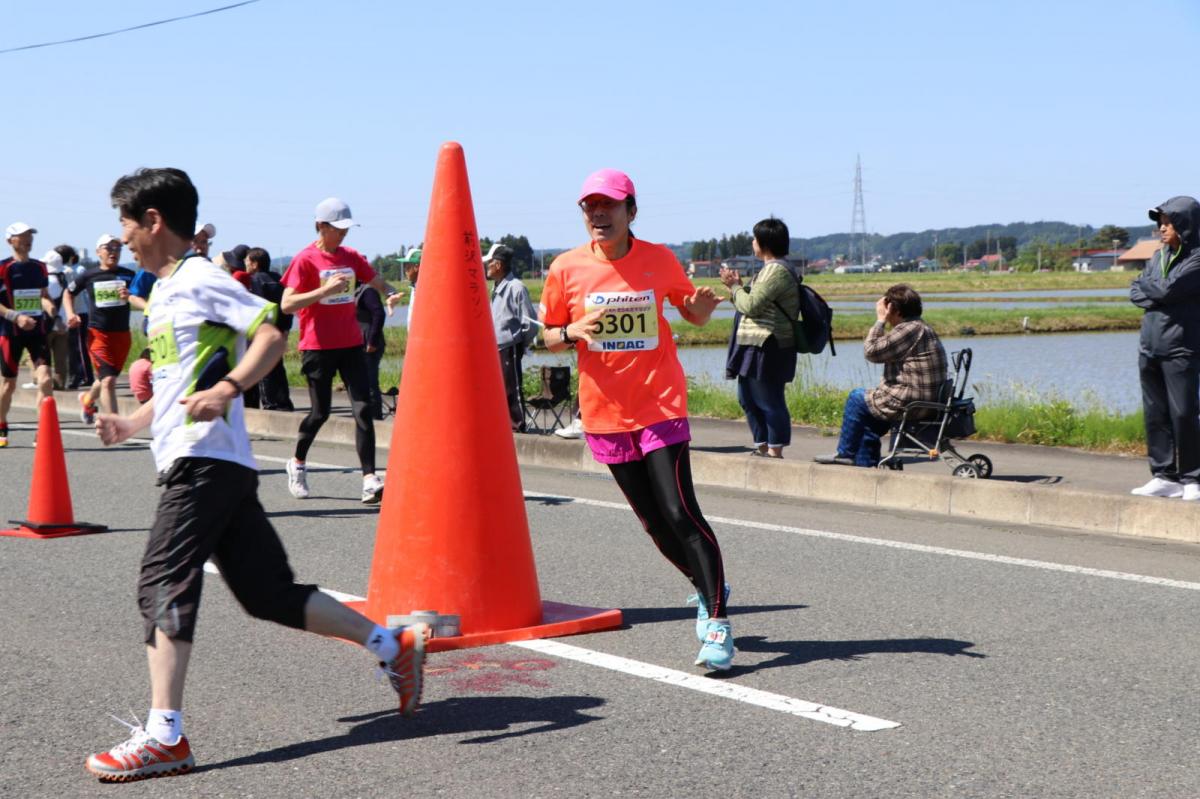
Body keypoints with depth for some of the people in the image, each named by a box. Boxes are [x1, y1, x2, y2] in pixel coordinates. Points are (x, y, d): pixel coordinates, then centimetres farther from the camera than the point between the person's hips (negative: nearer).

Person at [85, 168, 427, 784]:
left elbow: (271, 336, -18)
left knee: (163, 584, -14)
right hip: (201, 463, 10)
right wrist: (130, 425, 23)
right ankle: (392, 645, 16)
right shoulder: (164, 292, 22)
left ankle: (164, 737, -16)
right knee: (269, 593, 9)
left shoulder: (200, 279, -6)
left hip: (205, 460, -10)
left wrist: (226, 390, -30)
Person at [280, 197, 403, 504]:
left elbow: (378, 282, 15)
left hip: (351, 343, 4)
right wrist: (325, 289, -25)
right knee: (320, 412, 1)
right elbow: (287, 304, -14)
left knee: (363, 407, -8)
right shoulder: (305, 260, -7)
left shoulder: (351, 257, 9)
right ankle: (297, 463, 29)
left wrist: (391, 293, -9)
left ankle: (370, 479, -12)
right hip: (318, 346, -4)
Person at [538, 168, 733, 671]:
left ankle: (717, 621, -7)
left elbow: (693, 314, 12)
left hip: (661, 406, -2)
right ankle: (707, 588, 33)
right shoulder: (567, 268, -1)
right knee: (652, 521, 9)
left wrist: (703, 307, -12)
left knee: (679, 511, -14)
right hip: (605, 412, 3)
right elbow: (548, 337, 7)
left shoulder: (659, 260, -2)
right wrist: (573, 331, -15)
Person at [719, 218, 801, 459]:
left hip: (767, 348, -11)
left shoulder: (777, 270, -15)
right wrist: (737, 287, 9)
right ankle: (761, 447, 24)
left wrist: (735, 287, -3)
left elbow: (751, 305, -19)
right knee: (748, 398, 17)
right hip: (756, 346, 11)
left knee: (769, 401, -6)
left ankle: (774, 452, -1)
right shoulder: (771, 269, 19)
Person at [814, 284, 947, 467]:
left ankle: (845, 455, 18)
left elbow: (872, 351, -19)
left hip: (908, 404, -10)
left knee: (857, 398, 6)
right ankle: (865, 462, 27)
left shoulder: (910, 330, -19)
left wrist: (881, 320, -10)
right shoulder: (920, 328, 15)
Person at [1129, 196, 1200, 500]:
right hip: (1150, 347, 7)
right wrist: (1158, 296, -10)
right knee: (1155, 414, 7)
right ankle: (1164, 477, 12)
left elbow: (1169, 288, -17)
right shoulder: (1159, 256, 15)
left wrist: (1146, 285, 1)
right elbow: (1135, 293, 8)